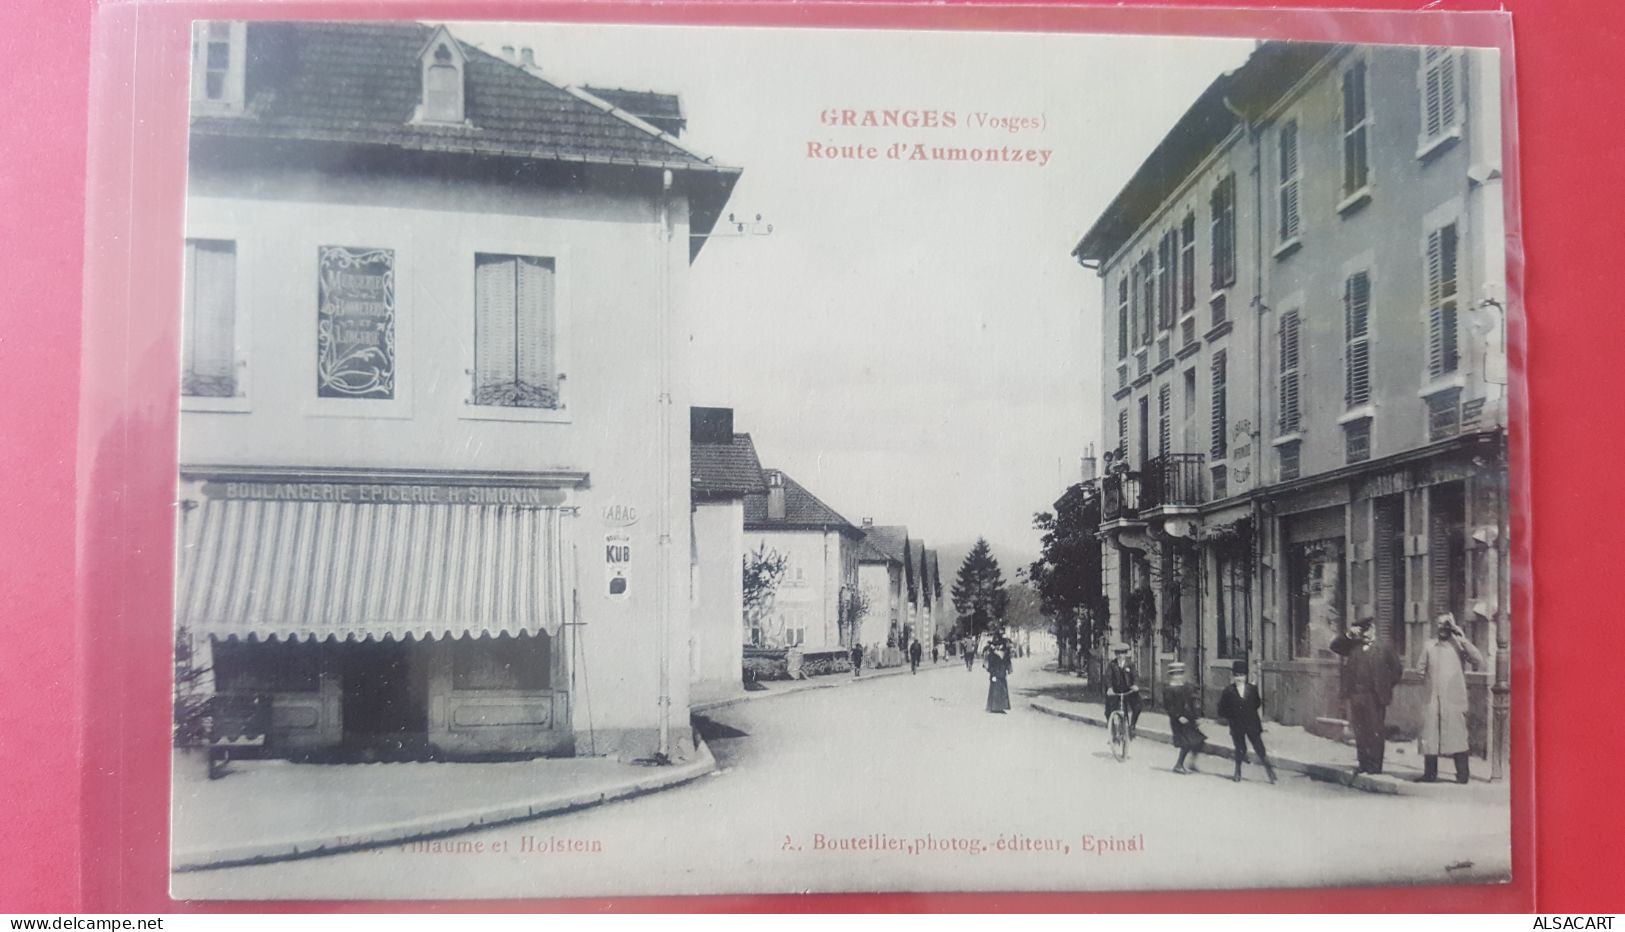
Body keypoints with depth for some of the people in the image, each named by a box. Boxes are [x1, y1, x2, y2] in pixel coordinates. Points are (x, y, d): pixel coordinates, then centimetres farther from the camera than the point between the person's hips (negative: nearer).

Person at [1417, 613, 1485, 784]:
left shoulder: (1459, 645, 1)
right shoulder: (1429, 646, 12)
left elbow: (1479, 661, -13)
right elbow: (1422, 670, 21)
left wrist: (1462, 639, -14)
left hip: (1455, 700, -3)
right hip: (1433, 699, 3)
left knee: (1457, 737, -2)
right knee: (1429, 737, 3)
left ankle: (1463, 775, 6)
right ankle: (1430, 774, 11)